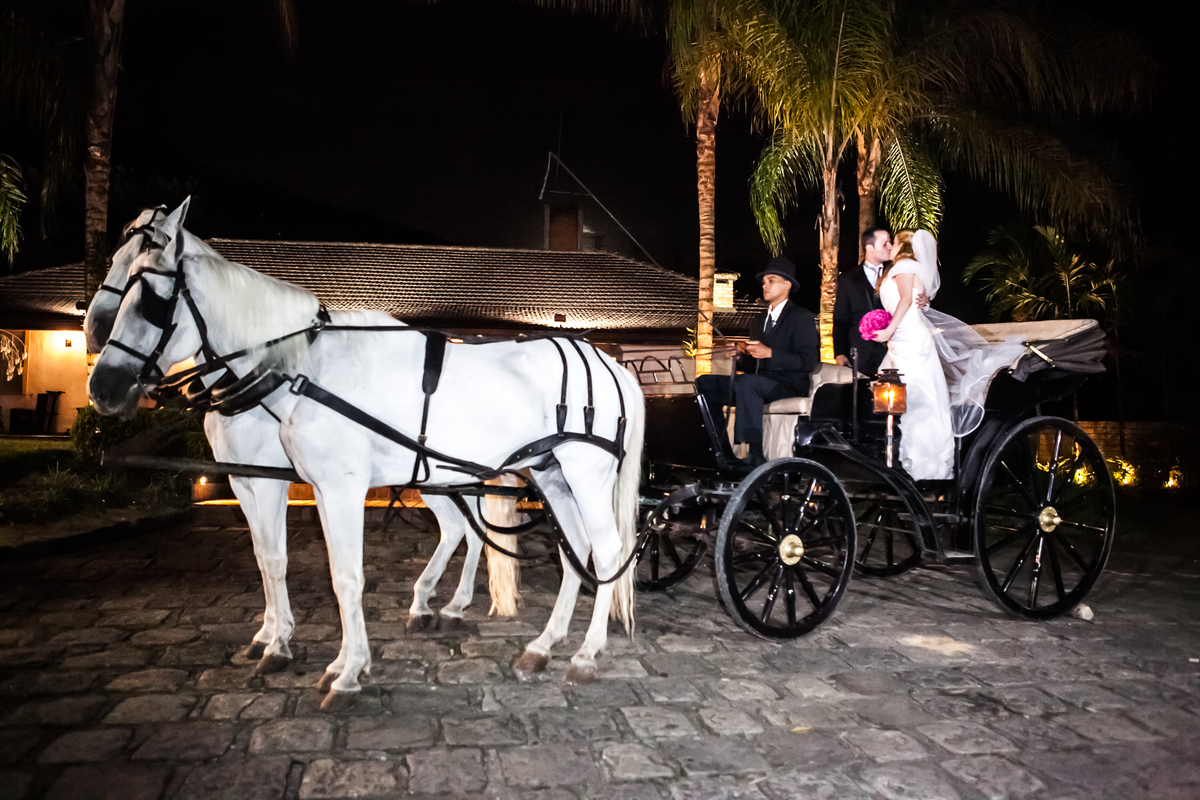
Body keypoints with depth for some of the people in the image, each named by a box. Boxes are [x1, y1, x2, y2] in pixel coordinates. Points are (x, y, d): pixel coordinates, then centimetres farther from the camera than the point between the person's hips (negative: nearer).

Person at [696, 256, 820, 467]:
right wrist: (740, 358, -2)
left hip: (789, 386, -8)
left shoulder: (802, 318, 0)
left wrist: (770, 353, -20)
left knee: (747, 382, -37)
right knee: (705, 383, -8)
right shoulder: (760, 322, 23)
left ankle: (755, 456, -39)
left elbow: (808, 362, -12)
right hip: (760, 382, 8)